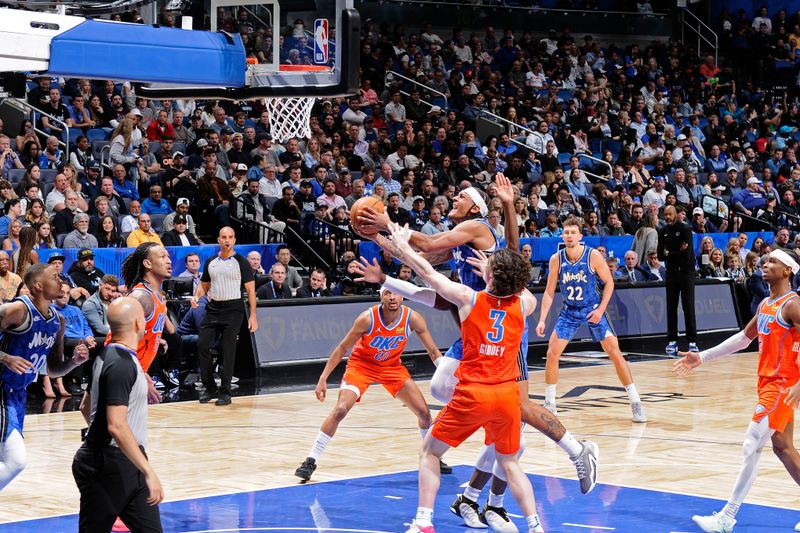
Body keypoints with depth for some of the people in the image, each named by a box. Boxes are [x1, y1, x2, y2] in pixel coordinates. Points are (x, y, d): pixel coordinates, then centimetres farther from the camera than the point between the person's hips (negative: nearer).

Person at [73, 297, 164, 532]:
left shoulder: (107, 355, 12)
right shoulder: (121, 364, -19)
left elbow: (87, 408, 24)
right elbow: (117, 426, -27)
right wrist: (148, 472, -28)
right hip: (110, 466, -10)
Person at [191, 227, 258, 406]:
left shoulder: (241, 262, -3)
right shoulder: (211, 262, 11)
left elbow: (250, 289, -4)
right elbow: (204, 284, 21)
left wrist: (253, 316, -10)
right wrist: (196, 296, -1)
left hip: (233, 310, -5)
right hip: (213, 309, 5)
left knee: (227, 351, -6)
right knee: (203, 345, -3)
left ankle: (225, 392, 1)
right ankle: (209, 388, 9)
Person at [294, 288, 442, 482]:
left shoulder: (412, 318, -21)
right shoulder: (368, 318, -27)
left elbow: (433, 351, -10)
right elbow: (342, 348, -17)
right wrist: (323, 379, -20)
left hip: (392, 366, 3)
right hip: (361, 364, -3)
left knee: (423, 411, -1)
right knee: (340, 409, -22)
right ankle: (310, 462, -14)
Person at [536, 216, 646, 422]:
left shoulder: (593, 256, -16)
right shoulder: (556, 259, -8)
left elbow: (609, 282, -6)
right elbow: (549, 292, -1)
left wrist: (600, 309, -15)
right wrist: (542, 320, -8)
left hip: (593, 310, -3)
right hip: (569, 311, 3)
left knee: (615, 353, -9)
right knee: (552, 353, -7)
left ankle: (636, 403, -1)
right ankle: (549, 404, 7)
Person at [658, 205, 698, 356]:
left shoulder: (685, 229, -8)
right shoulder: (663, 232, 7)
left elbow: (687, 254, -17)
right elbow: (660, 256, 2)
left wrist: (669, 253, -8)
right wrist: (678, 253, -13)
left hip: (686, 271, -4)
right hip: (671, 273, 4)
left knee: (688, 307, -8)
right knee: (671, 308, 2)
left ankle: (692, 341, -7)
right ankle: (672, 341, 7)